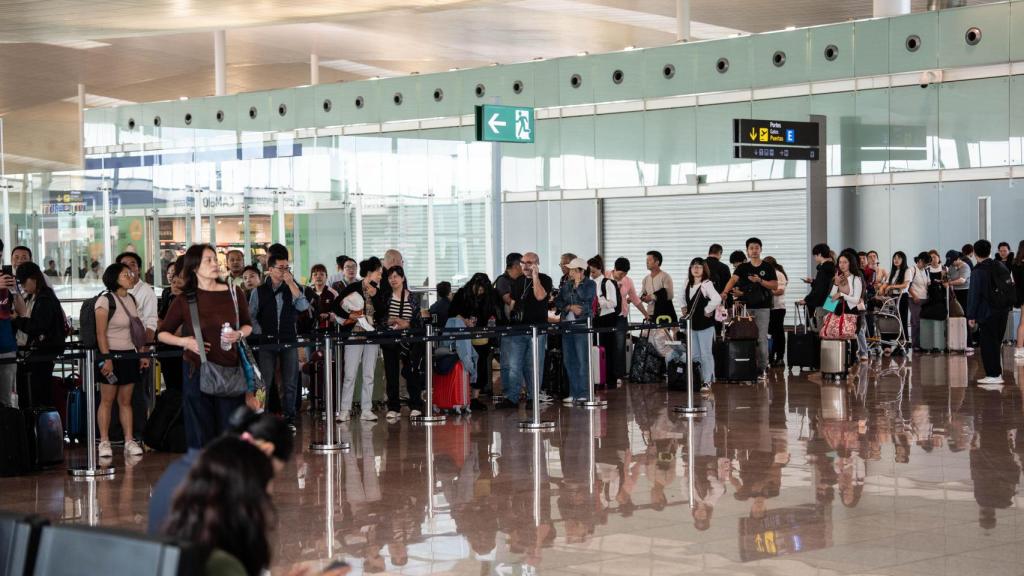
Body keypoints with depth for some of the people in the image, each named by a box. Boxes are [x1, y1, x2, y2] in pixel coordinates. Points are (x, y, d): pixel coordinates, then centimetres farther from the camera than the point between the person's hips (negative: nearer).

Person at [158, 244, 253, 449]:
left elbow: (248, 325, 18)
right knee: (200, 434, 2)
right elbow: (162, 333, 10)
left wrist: (239, 334, -4)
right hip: (197, 371, -1)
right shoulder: (184, 300, 0)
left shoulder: (234, 293, 4)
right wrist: (184, 341, -8)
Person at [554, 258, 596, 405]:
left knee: (582, 360, -8)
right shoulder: (565, 285, 15)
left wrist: (577, 284, -4)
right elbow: (558, 303, 9)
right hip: (566, 325, 5)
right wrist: (570, 307, -8)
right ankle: (573, 393, 11)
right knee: (569, 361, 6)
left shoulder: (590, 284, 2)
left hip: (582, 326, -5)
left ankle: (583, 393, -6)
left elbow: (586, 298, -12)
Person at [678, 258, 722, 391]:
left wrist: (708, 310, -19)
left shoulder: (707, 284, -15)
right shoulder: (687, 284, 9)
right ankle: (697, 379, 21)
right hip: (692, 324, 7)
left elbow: (717, 299, -31)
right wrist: (684, 308, 16)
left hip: (705, 325, -7)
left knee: (706, 354, -2)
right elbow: (684, 298, 30)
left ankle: (708, 381, 4)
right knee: (694, 355, 11)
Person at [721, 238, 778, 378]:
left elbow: (775, 285, 1)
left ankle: (763, 368, 0)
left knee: (762, 338, -5)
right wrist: (725, 292, -28)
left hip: (762, 308, -2)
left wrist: (760, 280, -14)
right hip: (745, 307, 2)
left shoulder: (768, 268, 5)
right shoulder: (742, 268, 7)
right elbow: (733, 279, -9)